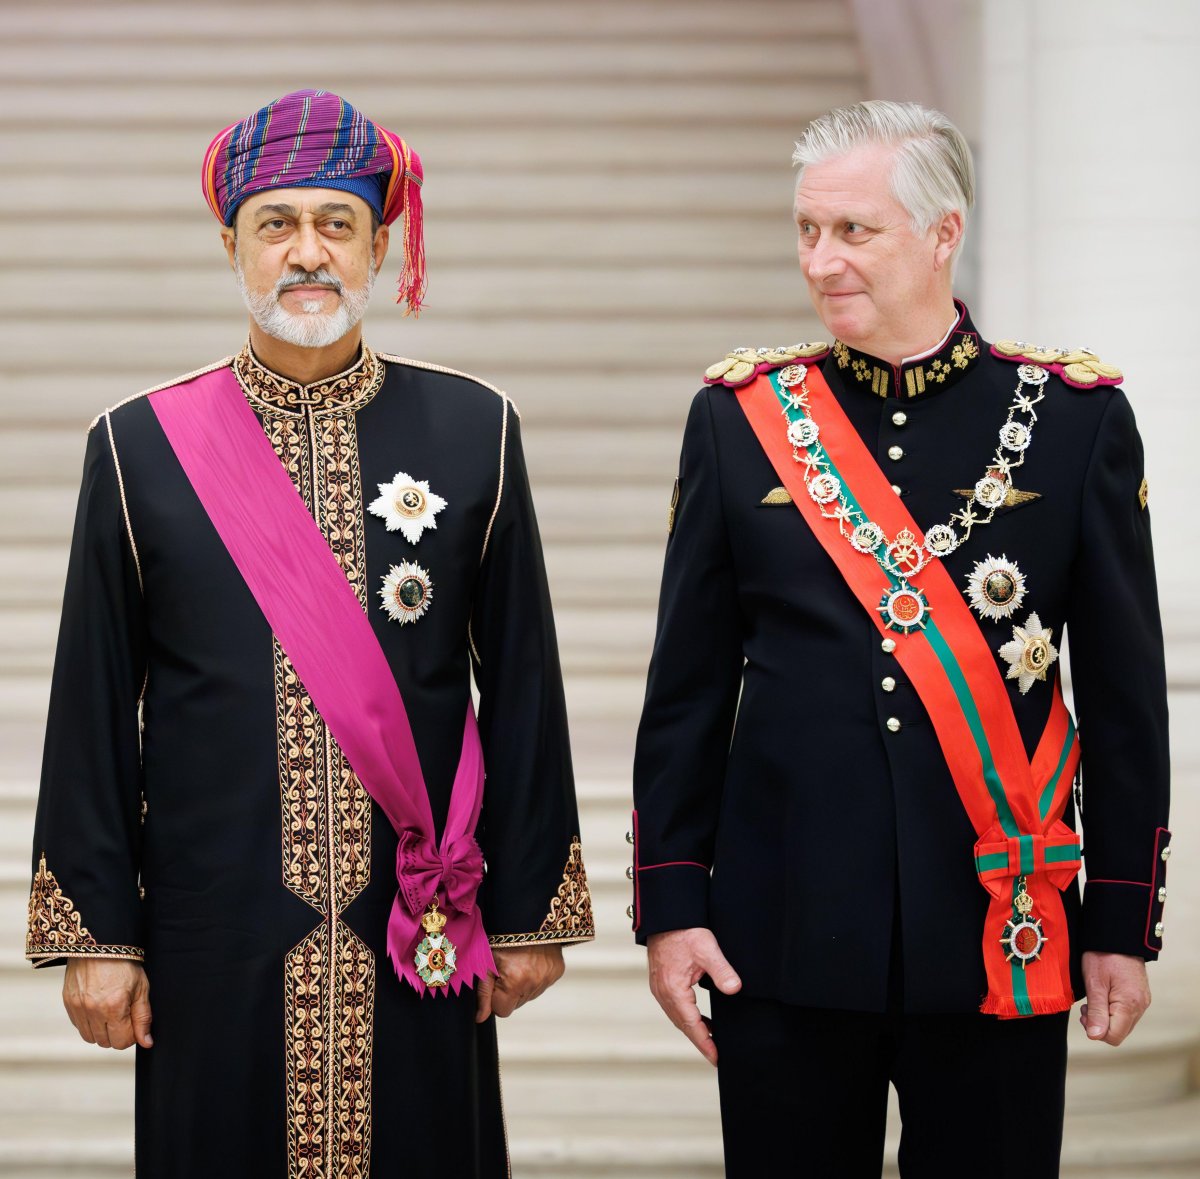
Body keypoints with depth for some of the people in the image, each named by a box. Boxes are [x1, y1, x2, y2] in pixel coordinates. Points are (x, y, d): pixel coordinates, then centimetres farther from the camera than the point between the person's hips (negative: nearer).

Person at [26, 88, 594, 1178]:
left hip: (421, 934, 1)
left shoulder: (474, 431, 4)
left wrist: (531, 912, 4)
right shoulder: (141, 446, 2)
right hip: (214, 938, 0)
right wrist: (95, 932, 0)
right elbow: (94, 711, 3)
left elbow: (523, 685, 6)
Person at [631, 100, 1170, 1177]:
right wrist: (672, 906, 1)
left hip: (1003, 936, -1)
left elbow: (1127, 697, 3)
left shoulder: (1077, 418, 1)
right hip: (784, 938, 1)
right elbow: (689, 689, 6)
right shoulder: (740, 415, 4)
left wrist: (1125, 925, 1)